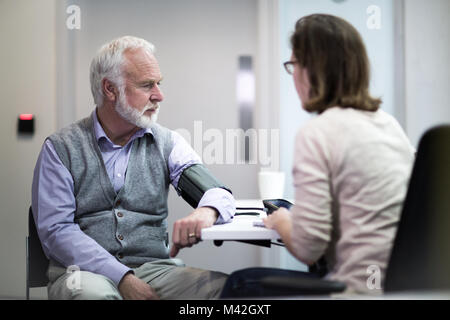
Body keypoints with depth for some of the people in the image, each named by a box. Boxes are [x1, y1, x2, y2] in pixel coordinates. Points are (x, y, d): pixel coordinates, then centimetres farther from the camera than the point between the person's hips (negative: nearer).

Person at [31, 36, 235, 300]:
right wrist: (123, 278, -18)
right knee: (91, 290, -38)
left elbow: (218, 192, 1)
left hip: (155, 267, 3)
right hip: (88, 271, -2)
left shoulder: (167, 143, 12)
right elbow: (55, 230, -5)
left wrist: (206, 211, -27)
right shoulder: (61, 148, 4)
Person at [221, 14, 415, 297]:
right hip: (407, 283, 8)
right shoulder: (389, 122, 10)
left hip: (362, 289, -8)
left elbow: (307, 248, -17)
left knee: (242, 284, 14)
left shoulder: (317, 133, -15)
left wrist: (280, 221, 4)